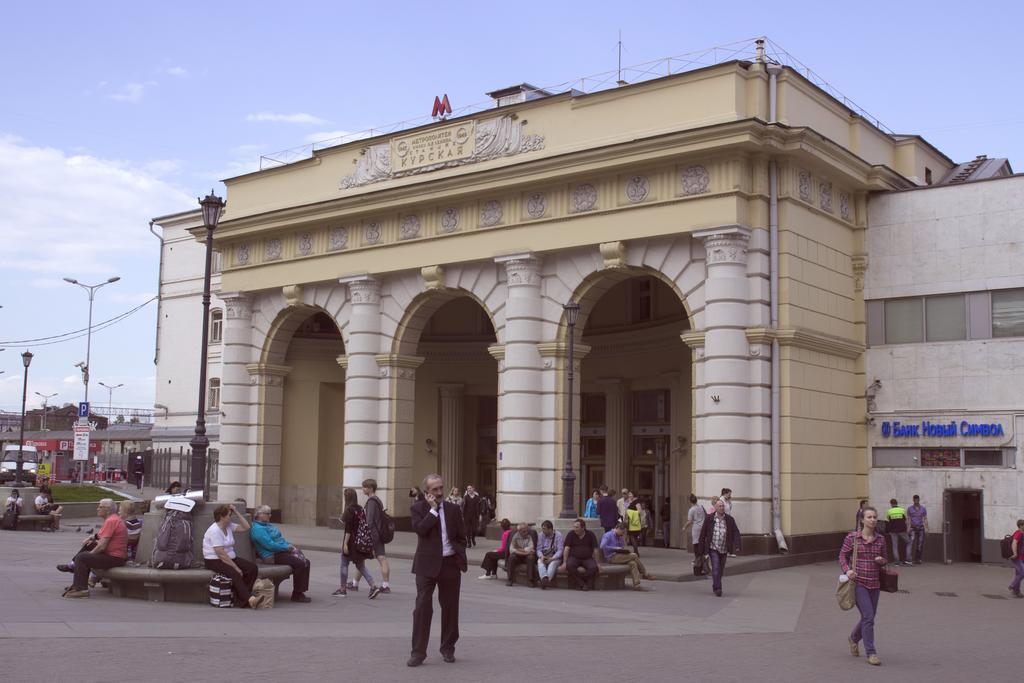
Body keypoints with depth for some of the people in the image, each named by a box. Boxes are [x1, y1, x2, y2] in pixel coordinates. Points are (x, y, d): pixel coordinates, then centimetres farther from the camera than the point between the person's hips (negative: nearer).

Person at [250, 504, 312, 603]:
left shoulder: (268, 525, 21)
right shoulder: (257, 529, -12)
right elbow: (270, 545, -21)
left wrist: (290, 546, 5)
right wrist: (287, 547, -14)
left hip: (281, 551, 10)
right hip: (272, 556, -10)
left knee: (306, 562, -2)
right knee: (300, 563, -23)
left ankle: (300, 592, -2)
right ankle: (297, 594, -14)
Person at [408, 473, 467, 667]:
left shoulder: (454, 509, 8)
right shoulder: (417, 508, 1)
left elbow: (461, 537, 11)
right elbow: (420, 529, -16)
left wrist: (461, 559, 1)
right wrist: (433, 509, -14)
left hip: (450, 564, 3)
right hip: (427, 565, -3)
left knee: (450, 607, 9)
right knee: (422, 607, -5)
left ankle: (448, 648, 23)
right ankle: (418, 652, 0)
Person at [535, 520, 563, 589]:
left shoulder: (558, 535, -5)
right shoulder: (541, 535, 6)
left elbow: (560, 550, -10)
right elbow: (538, 549, 5)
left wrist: (551, 558, -24)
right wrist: (541, 556, -17)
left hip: (555, 557, -2)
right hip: (544, 556, 2)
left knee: (553, 563, -36)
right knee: (540, 562, -32)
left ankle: (548, 580, -55)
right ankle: (544, 578, -55)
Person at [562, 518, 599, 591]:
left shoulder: (590, 535, 3)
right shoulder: (571, 534, 3)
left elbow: (595, 550, 5)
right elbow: (566, 548, -2)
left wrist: (596, 562, 0)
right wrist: (564, 562, -10)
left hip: (588, 558, 0)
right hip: (574, 557, 0)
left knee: (593, 567, -32)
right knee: (569, 565, -34)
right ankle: (582, 585, -27)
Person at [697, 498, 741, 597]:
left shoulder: (730, 520, 0)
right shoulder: (709, 519, -5)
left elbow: (736, 532, -4)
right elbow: (703, 534, 1)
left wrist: (736, 545, -20)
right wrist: (702, 549, 2)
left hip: (724, 549, 3)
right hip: (713, 548, -3)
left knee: (721, 569, 12)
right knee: (715, 567, -15)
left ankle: (715, 586, 31)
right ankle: (717, 588, -12)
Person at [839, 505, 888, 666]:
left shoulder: (880, 539, 5)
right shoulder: (852, 537, -6)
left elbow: (884, 559, 16)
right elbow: (842, 555, 1)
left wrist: (881, 560, -7)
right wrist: (847, 570, -16)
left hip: (874, 584, 5)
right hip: (858, 582, -5)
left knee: (869, 617, 14)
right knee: (868, 617, -12)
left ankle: (854, 638, 42)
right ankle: (871, 653, -3)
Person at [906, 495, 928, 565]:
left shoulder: (923, 508, 8)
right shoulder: (910, 509, 5)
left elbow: (925, 519, 8)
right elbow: (908, 519, 4)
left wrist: (926, 528, 0)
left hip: (921, 528, 2)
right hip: (913, 528, -1)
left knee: (920, 545, 0)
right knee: (912, 543, -13)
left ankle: (918, 559, 6)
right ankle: (912, 559, -16)